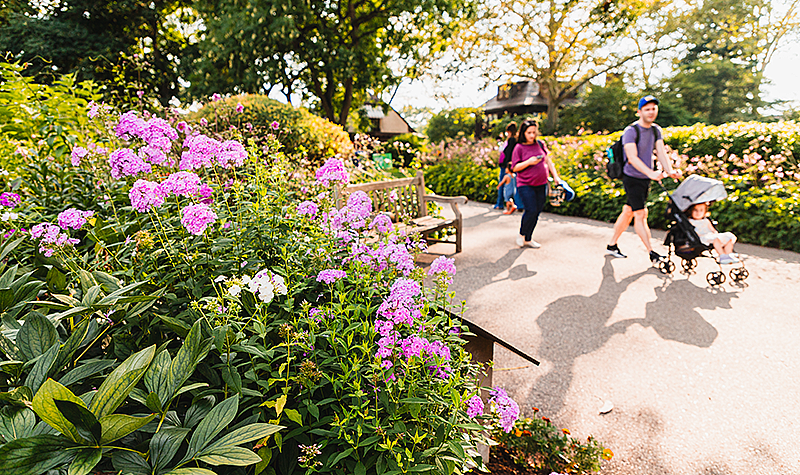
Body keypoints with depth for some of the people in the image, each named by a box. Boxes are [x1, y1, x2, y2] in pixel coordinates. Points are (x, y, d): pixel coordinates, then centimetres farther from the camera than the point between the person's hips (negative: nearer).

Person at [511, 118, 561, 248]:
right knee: (531, 210, -15)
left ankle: (528, 239, 21)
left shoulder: (540, 144, 9)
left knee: (537, 212, 7)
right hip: (525, 185, -5)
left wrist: (555, 176, 8)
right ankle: (522, 234, 10)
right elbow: (515, 168, -7)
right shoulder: (519, 148, -4)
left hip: (541, 185, 5)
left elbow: (548, 161, 15)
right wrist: (529, 162, -20)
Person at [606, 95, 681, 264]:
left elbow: (661, 152, -1)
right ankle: (652, 254, -3)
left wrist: (670, 170, -18)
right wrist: (651, 173, -36)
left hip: (645, 180, 7)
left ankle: (611, 245, 23)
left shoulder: (656, 130, 9)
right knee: (641, 214, -8)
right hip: (632, 178, -7)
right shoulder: (631, 131, -14)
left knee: (628, 212, 12)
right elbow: (632, 157, -24)